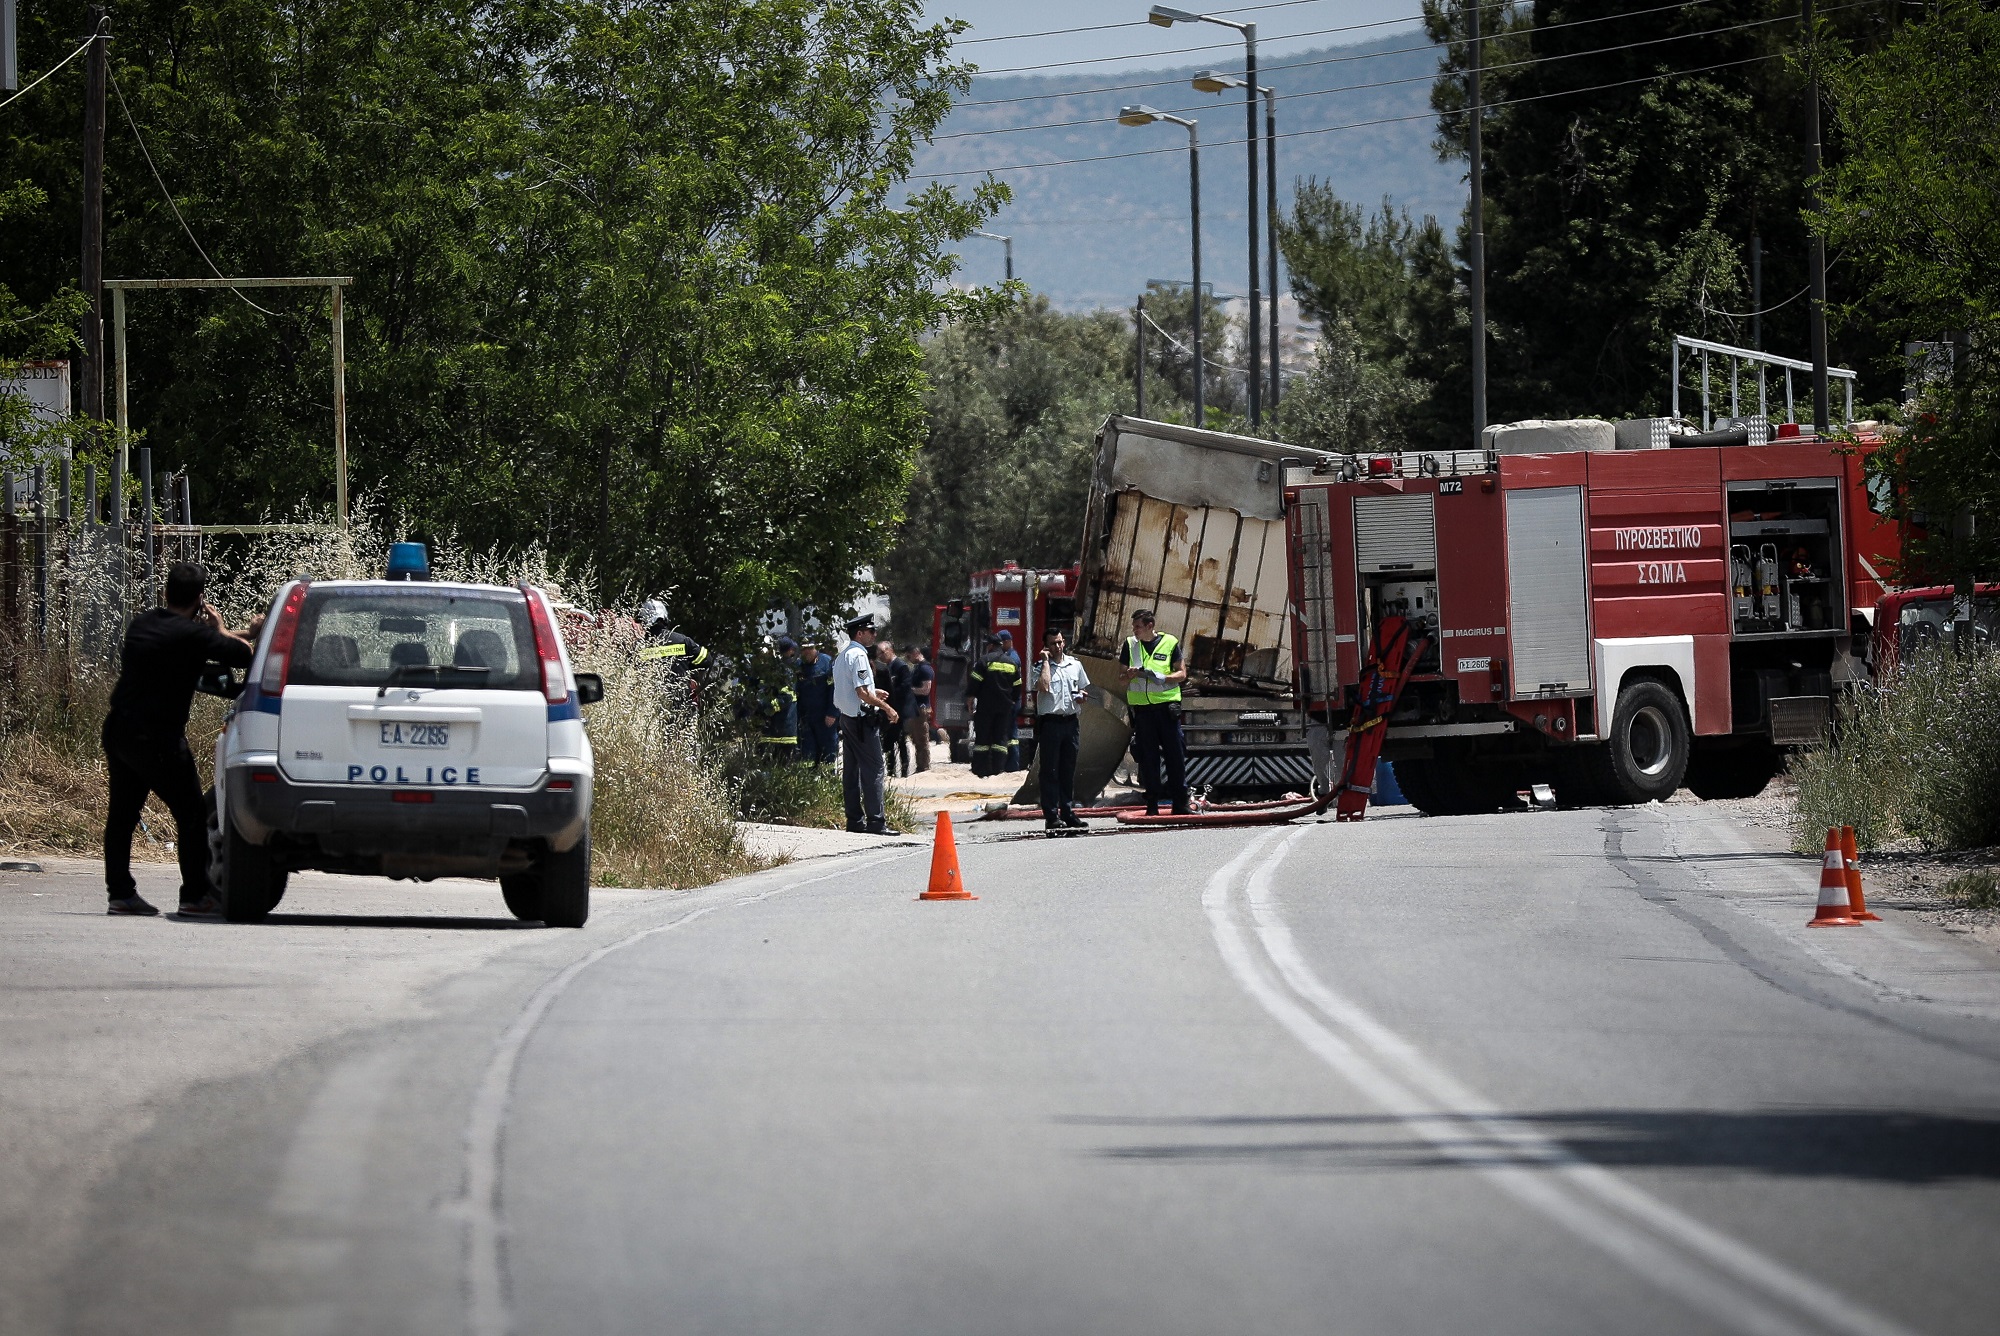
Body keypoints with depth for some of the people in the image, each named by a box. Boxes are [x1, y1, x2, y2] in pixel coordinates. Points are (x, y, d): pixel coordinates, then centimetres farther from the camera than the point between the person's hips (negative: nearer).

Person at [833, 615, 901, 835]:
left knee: (851, 770, 11)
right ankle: (875, 821, -12)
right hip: (862, 718, -10)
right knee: (872, 770, -9)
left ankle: (855, 820, 14)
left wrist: (873, 693, 24)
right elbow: (862, 693, -20)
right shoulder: (858, 656, -15)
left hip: (846, 718, 10)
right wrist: (886, 707, -14)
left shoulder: (842, 656, 15)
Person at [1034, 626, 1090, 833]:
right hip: (1050, 721, -5)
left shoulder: (1075, 665, 13)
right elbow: (1043, 686, -21)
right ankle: (1051, 815, -4)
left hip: (1071, 721, 5)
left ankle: (1068, 812, 16)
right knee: (1050, 771, -4)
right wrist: (1046, 661, -12)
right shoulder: (1041, 667, -2)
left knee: (1069, 770, 10)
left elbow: (1084, 689, 25)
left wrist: (1082, 696, 2)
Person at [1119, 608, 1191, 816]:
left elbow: (1182, 674, 3)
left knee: (1175, 754, -1)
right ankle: (1152, 804, 5)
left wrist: (1162, 678, -15)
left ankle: (1180, 804, 4)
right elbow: (1121, 675, 13)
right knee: (1147, 757, 1)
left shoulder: (1169, 643, 2)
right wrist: (1129, 675, -11)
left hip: (1166, 704, -1)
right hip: (1141, 707, 1)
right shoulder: (1130, 644, 8)